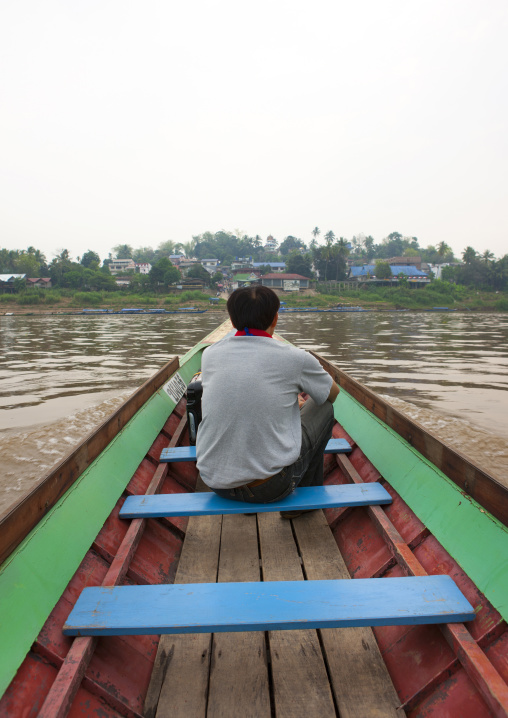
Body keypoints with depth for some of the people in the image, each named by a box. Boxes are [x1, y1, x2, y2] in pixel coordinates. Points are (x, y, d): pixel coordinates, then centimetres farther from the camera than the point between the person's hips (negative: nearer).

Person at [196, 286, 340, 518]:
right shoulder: (295, 358, -11)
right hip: (271, 486, -4)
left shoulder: (209, 354, -1)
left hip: (215, 482, 4)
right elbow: (333, 393, 10)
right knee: (323, 407, 16)